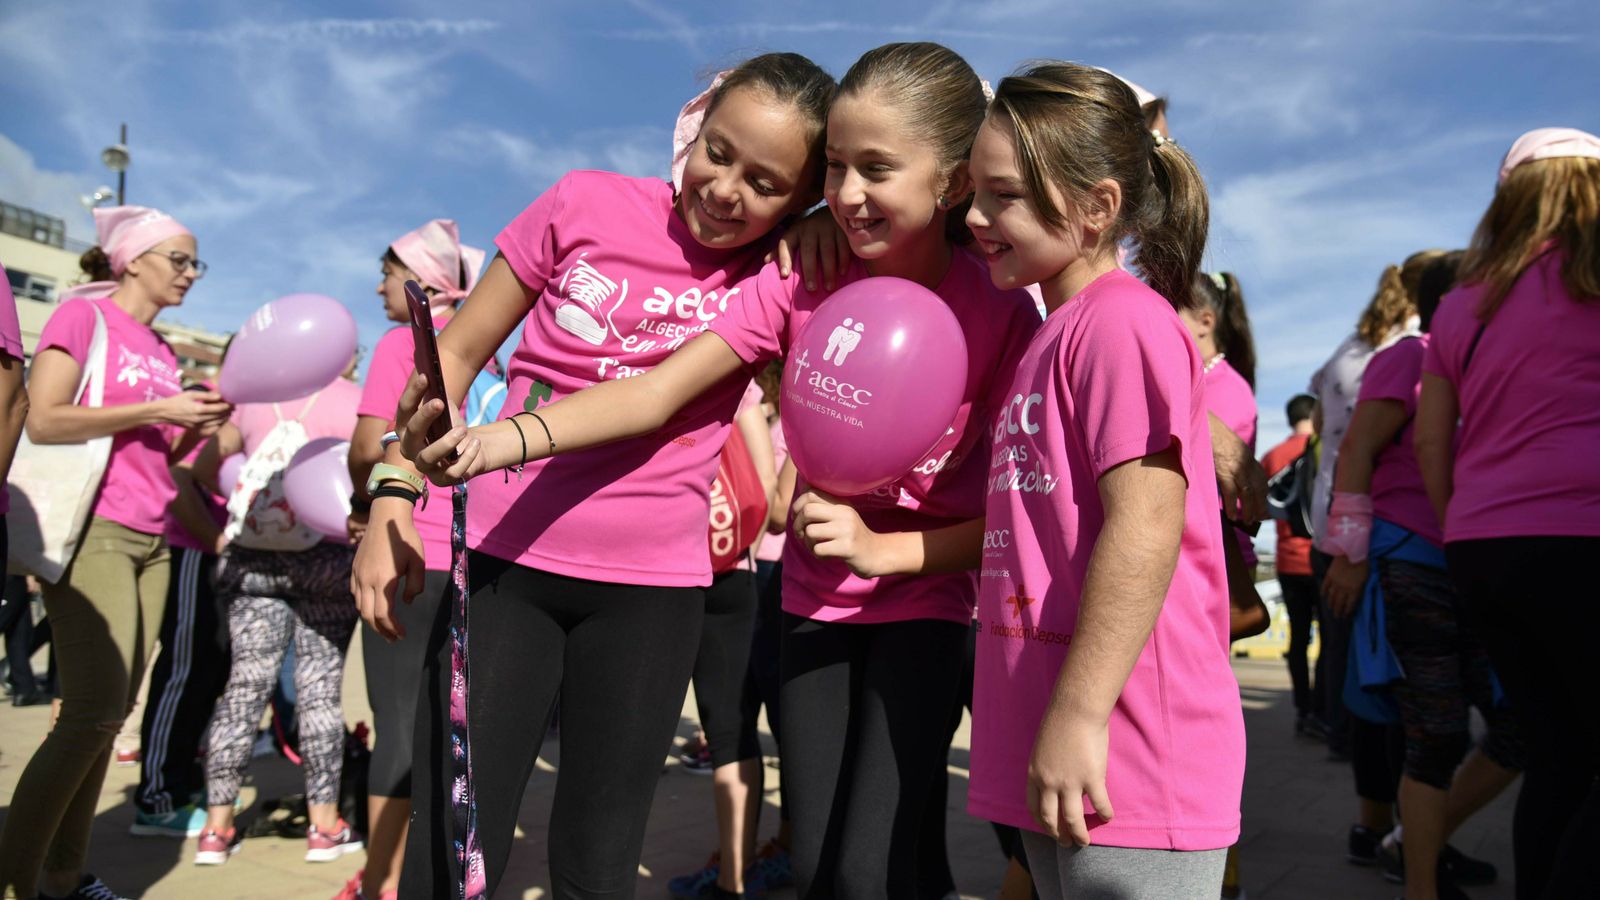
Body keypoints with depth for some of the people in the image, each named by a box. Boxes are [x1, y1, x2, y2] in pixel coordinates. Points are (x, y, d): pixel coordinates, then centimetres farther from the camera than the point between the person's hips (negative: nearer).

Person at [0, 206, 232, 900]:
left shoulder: (160, 348, 18)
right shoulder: (83, 313, -2)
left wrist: (199, 425, 1)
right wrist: (157, 409, -15)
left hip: (150, 540, 7)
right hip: (92, 529, -7)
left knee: (108, 714, 7)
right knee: (93, 713, -13)